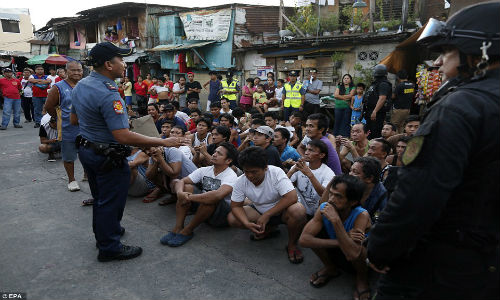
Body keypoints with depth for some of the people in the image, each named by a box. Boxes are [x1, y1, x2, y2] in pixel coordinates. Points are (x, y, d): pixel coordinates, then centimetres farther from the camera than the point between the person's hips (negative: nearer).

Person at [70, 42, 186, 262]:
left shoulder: (80, 85, 3)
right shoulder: (108, 95, -28)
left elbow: (74, 120, 15)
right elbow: (123, 137, -32)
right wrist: (163, 142, -30)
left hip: (86, 149, 10)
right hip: (107, 156, -9)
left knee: (99, 198, 25)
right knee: (111, 202, 7)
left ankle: (103, 233, 46)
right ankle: (109, 248, 23)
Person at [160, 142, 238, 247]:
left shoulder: (231, 176, -19)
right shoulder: (205, 170, 0)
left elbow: (218, 195, -39)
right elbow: (181, 181, -4)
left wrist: (190, 197, -32)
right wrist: (180, 193, -29)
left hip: (223, 214, -6)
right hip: (203, 207, 6)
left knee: (211, 198, -36)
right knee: (187, 187, -12)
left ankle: (187, 231, -18)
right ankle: (177, 228, -17)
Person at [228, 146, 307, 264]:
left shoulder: (276, 173, -27)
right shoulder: (241, 182, -15)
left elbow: (291, 197, -35)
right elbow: (236, 206, -9)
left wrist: (267, 215, -32)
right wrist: (247, 223, -29)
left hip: (281, 210, -4)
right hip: (259, 211, 5)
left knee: (298, 211, -37)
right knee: (232, 218, -15)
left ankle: (292, 245, -9)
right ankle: (269, 229, 6)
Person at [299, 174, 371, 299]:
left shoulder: (361, 215, -32)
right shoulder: (323, 208, -23)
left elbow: (352, 254, -44)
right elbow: (303, 239, -32)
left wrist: (336, 220, -49)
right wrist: (339, 242, -38)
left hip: (358, 260, -3)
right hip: (335, 253, 4)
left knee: (362, 245, -36)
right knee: (314, 233, -21)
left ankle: (362, 276, -1)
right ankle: (330, 268, 7)